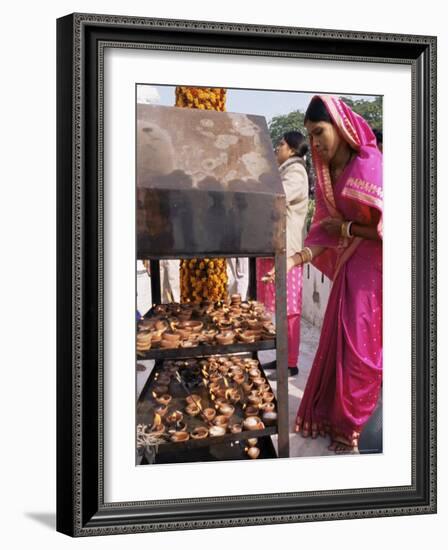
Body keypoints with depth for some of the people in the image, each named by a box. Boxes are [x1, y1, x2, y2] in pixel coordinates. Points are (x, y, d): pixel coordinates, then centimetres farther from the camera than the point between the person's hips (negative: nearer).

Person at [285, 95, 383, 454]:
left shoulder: (371, 165, -18)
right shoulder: (328, 174, 6)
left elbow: (385, 228, -22)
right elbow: (326, 233, 4)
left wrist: (346, 228, -13)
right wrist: (295, 260, -10)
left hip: (372, 270, -7)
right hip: (349, 269, 7)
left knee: (358, 347, 2)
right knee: (337, 343, 10)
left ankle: (348, 430, 16)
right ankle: (329, 418, 23)